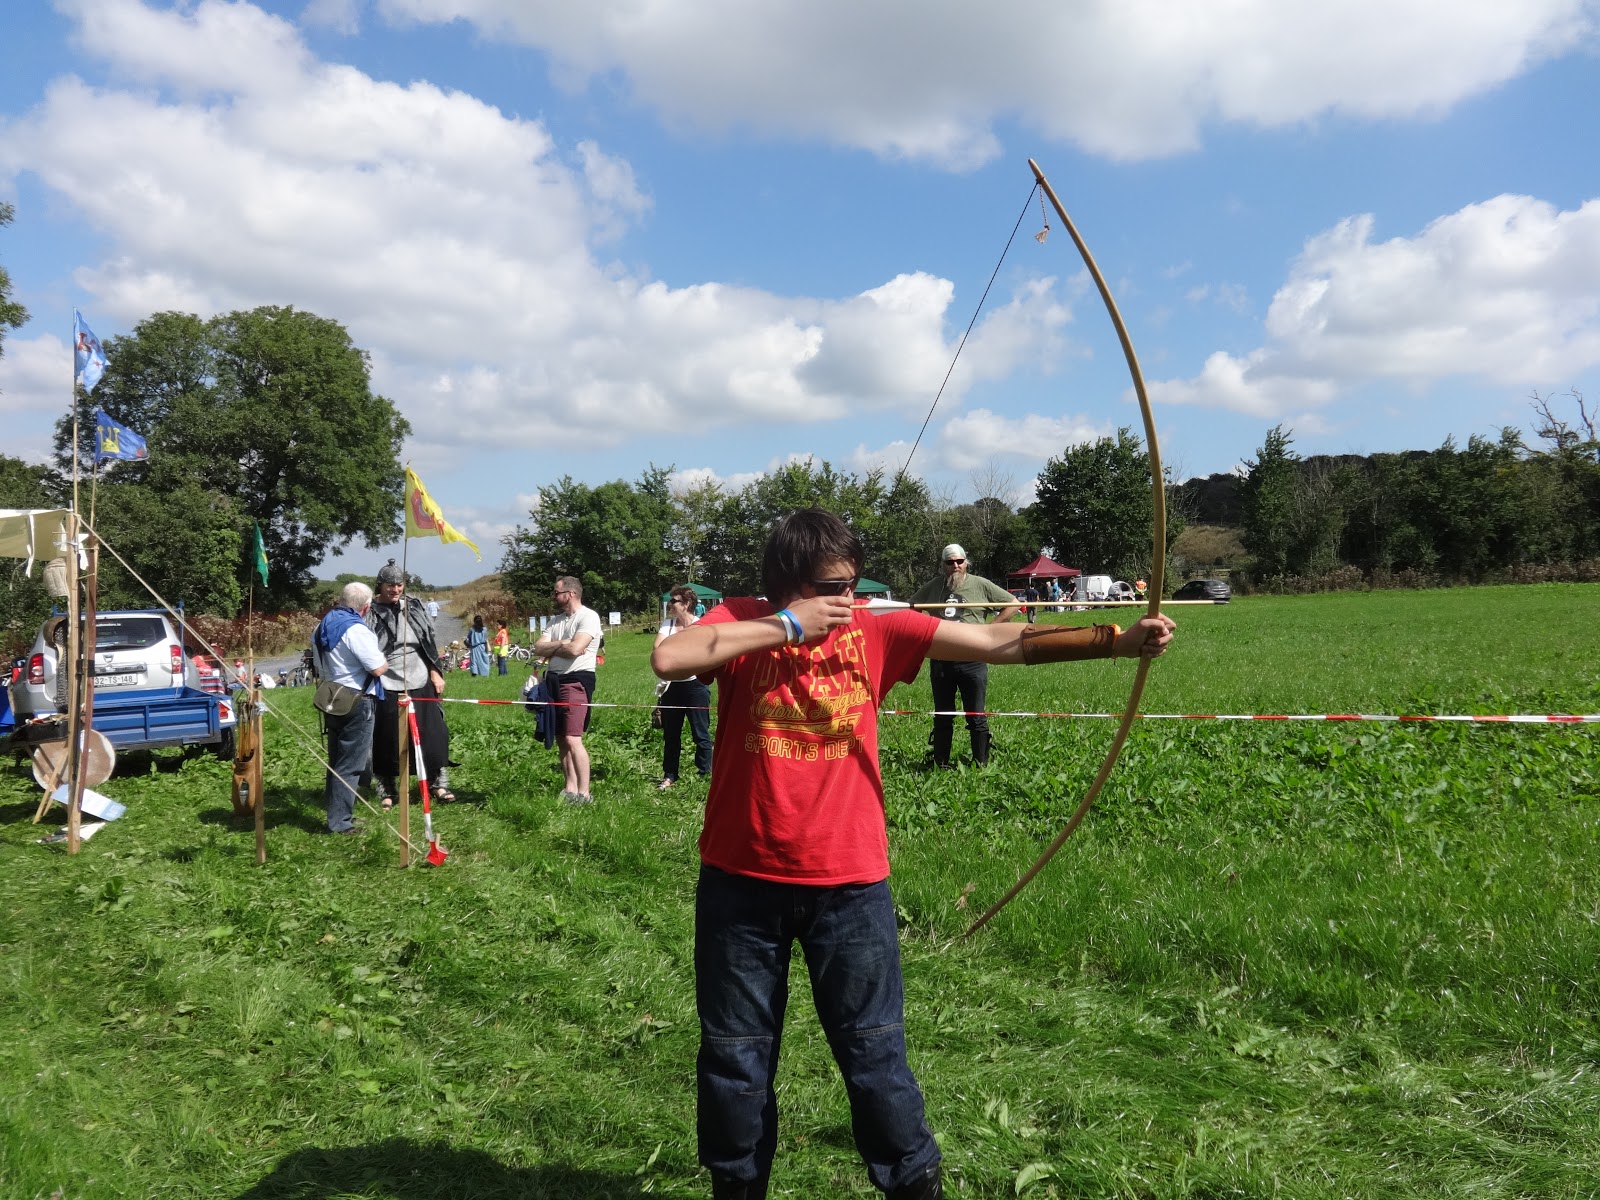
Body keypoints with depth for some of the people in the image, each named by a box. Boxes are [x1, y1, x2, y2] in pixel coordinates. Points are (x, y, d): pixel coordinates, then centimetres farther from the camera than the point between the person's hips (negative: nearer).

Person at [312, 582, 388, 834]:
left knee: (336, 760, 18)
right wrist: (385, 661, 0)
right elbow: (378, 668, -19)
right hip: (357, 703, -9)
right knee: (351, 764, -2)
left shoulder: (322, 627, 10)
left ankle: (335, 811, 27)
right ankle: (340, 821, 1)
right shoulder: (356, 630, -19)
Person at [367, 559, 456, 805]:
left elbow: (429, 642, 14)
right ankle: (385, 790, 15)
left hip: (419, 681, 3)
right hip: (387, 686, -3)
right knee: (387, 739, 3)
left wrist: (435, 672, 10)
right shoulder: (371, 612, -3)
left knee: (432, 734, 4)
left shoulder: (415, 607, 8)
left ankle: (438, 783, 16)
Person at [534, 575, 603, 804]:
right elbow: (538, 648, 7)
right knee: (561, 739, 9)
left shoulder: (588, 617, -8)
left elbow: (574, 649, -20)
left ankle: (583, 794, -12)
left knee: (572, 739, -15)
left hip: (577, 680, -8)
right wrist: (561, 644, -9)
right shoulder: (555, 620, 17)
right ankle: (570, 790, 15)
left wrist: (550, 648, -2)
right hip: (554, 680, 8)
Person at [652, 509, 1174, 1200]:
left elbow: (1007, 643, -8)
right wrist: (786, 625, -20)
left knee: (875, 1055, 8)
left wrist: (1117, 639, -16)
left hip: (849, 883, 0)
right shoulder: (740, 624, -4)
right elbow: (668, 659, -25)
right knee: (735, 1057, 15)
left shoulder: (877, 631, -2)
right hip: (741, 882, 0)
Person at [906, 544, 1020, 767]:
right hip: (940, 662, 3)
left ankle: (981, 764, 9)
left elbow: (1012, 604, 3)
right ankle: (940, 764, 21)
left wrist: (989, 628, -4)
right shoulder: (933, 587, 8)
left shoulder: (980, 585, 0)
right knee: (942, 717, 12)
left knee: (976, 718, 2)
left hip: (972, 661, -3)